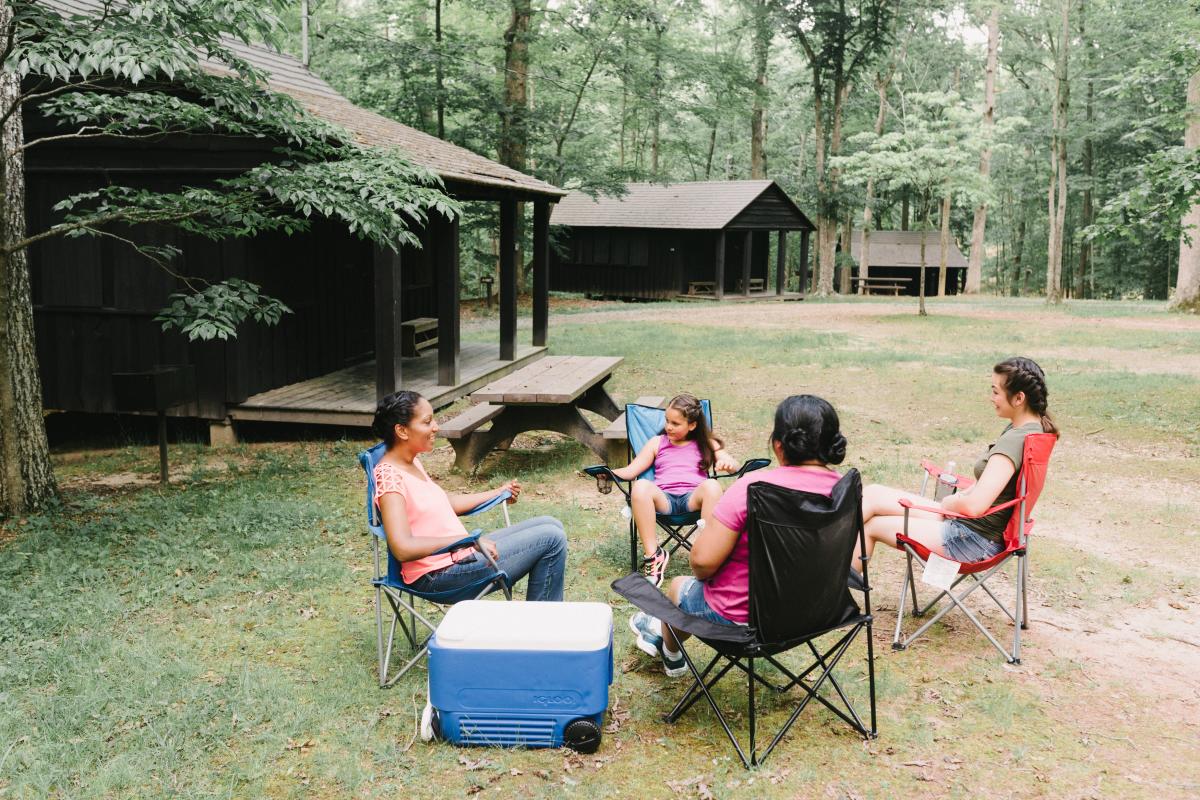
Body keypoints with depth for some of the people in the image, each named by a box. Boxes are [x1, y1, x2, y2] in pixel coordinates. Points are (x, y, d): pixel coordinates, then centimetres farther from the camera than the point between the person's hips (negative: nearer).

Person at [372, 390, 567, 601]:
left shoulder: (412, 463, 9)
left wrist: (497, 493, 27)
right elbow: (402, 548, -29)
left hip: (459, 555, 10)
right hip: (438, 577, -10)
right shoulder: (388, 475, -20)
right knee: (551, 538, -9)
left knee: (550, 526, 11)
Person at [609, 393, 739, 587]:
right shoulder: (657, 443, 23)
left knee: (712, 485, -35)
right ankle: (652, 555, -28)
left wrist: (727, 462, -15)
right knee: (640, 487, -33)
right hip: (664, 498, 1)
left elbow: (734, 466, 9)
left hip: (693, 498, -1)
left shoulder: (706, 444, 21)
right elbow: (630, 471, 16)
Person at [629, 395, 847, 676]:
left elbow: (703, 561, -26)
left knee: (680, 586, 28)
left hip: (743, 615, -6)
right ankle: (663, 632, 57)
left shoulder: (753, 487, -28)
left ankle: (671, 653, 58)